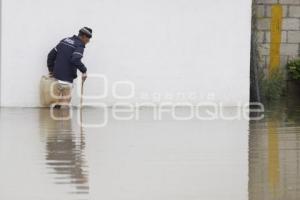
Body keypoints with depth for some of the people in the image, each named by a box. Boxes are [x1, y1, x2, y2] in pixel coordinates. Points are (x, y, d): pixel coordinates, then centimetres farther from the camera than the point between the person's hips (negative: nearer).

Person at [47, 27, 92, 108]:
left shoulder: (64, 40, 15)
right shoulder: (79, 45, -9)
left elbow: (52, 54, 17)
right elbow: (75, 60, -25)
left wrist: (51, 70, 24)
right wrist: (84, 70, -11)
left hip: (57, 75, 8)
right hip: (67, 77, -8)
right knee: (65, 100, -6)